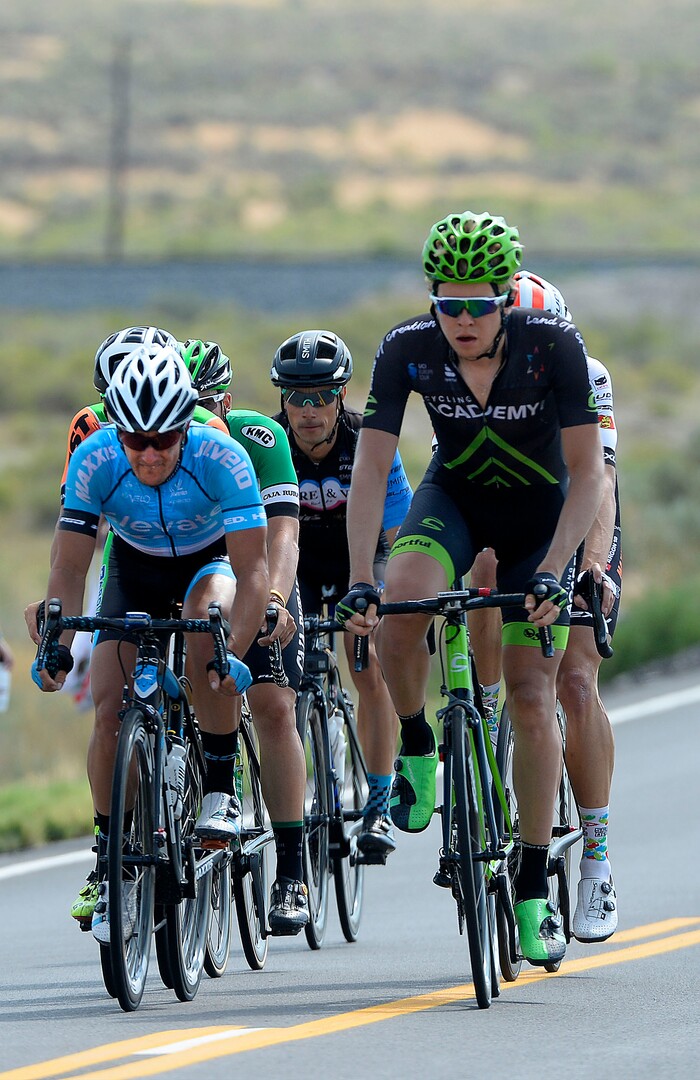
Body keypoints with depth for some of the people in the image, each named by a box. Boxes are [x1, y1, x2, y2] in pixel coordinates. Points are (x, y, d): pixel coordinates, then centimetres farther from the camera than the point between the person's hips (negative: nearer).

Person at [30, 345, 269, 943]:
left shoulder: (221, 458, -34)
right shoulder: (94, 461, -28)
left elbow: (252, 567, -34)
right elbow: (69, 569, -24)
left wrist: (237, 654, -48)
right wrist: (57, 647, -39)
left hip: (211, 562, -2)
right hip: (135, 570, 2)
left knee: (205, 620, -36)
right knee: (109, 708, -14)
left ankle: (221, 790, -22)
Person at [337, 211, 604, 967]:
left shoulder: (554, 346, -27)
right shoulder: (407, 350, -23)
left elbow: (587, 473, -23)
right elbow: (370, 469, -21)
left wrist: (552, 571, -34)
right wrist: (359, 581, -31)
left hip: (541, 515, -1)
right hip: (454, 500, 1)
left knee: (531, 698, -7)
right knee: (403, 598, -33)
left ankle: (533, 890, 5)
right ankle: (416, 750, -6)